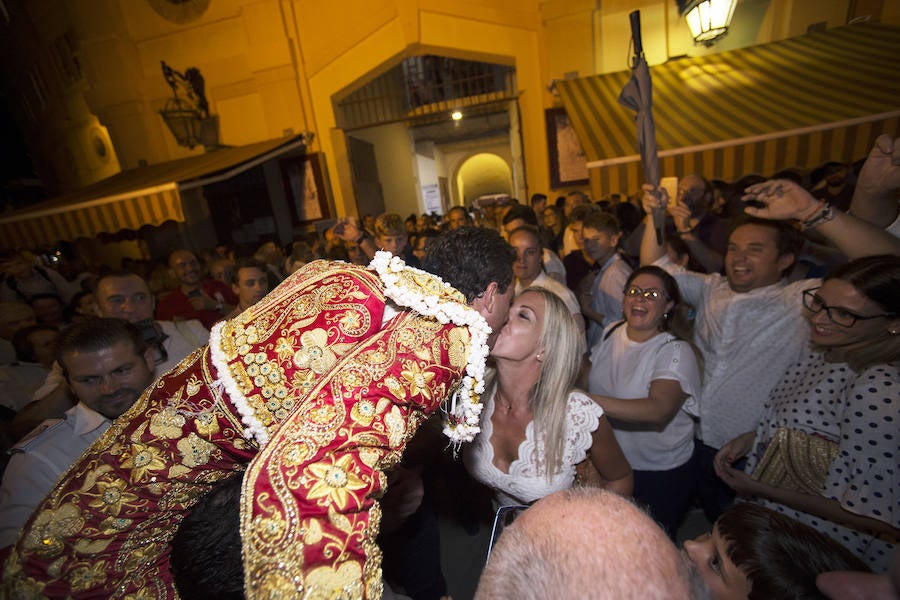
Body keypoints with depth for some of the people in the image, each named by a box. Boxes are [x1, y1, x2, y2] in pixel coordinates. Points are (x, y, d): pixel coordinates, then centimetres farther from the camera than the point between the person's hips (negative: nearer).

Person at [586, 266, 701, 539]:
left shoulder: (676, 351, -20)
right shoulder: (611, 334, -3)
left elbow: (659, 409, -37)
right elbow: (587, 377, 13)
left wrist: (593, 401, -47)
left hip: (660, 476, -5)